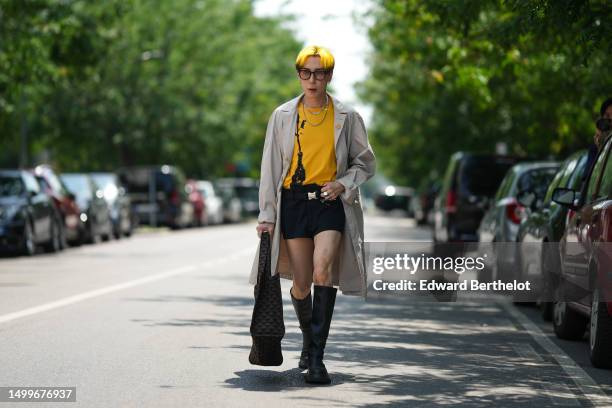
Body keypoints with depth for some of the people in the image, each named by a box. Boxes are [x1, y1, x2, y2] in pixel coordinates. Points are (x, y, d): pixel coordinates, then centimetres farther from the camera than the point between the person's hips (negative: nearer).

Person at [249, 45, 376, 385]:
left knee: (323, 270, -22)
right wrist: (266, 214, 4)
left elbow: (366, 162, 13)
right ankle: (308, 338, 33)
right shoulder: (283, 116, 6)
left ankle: (316, 356, -20)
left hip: (331, 202, -2)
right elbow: (270, 166, 8)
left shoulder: (346, 117, 4)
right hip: (294, 201, 2)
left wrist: (343, 184, -6)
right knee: (301, 283, 3)